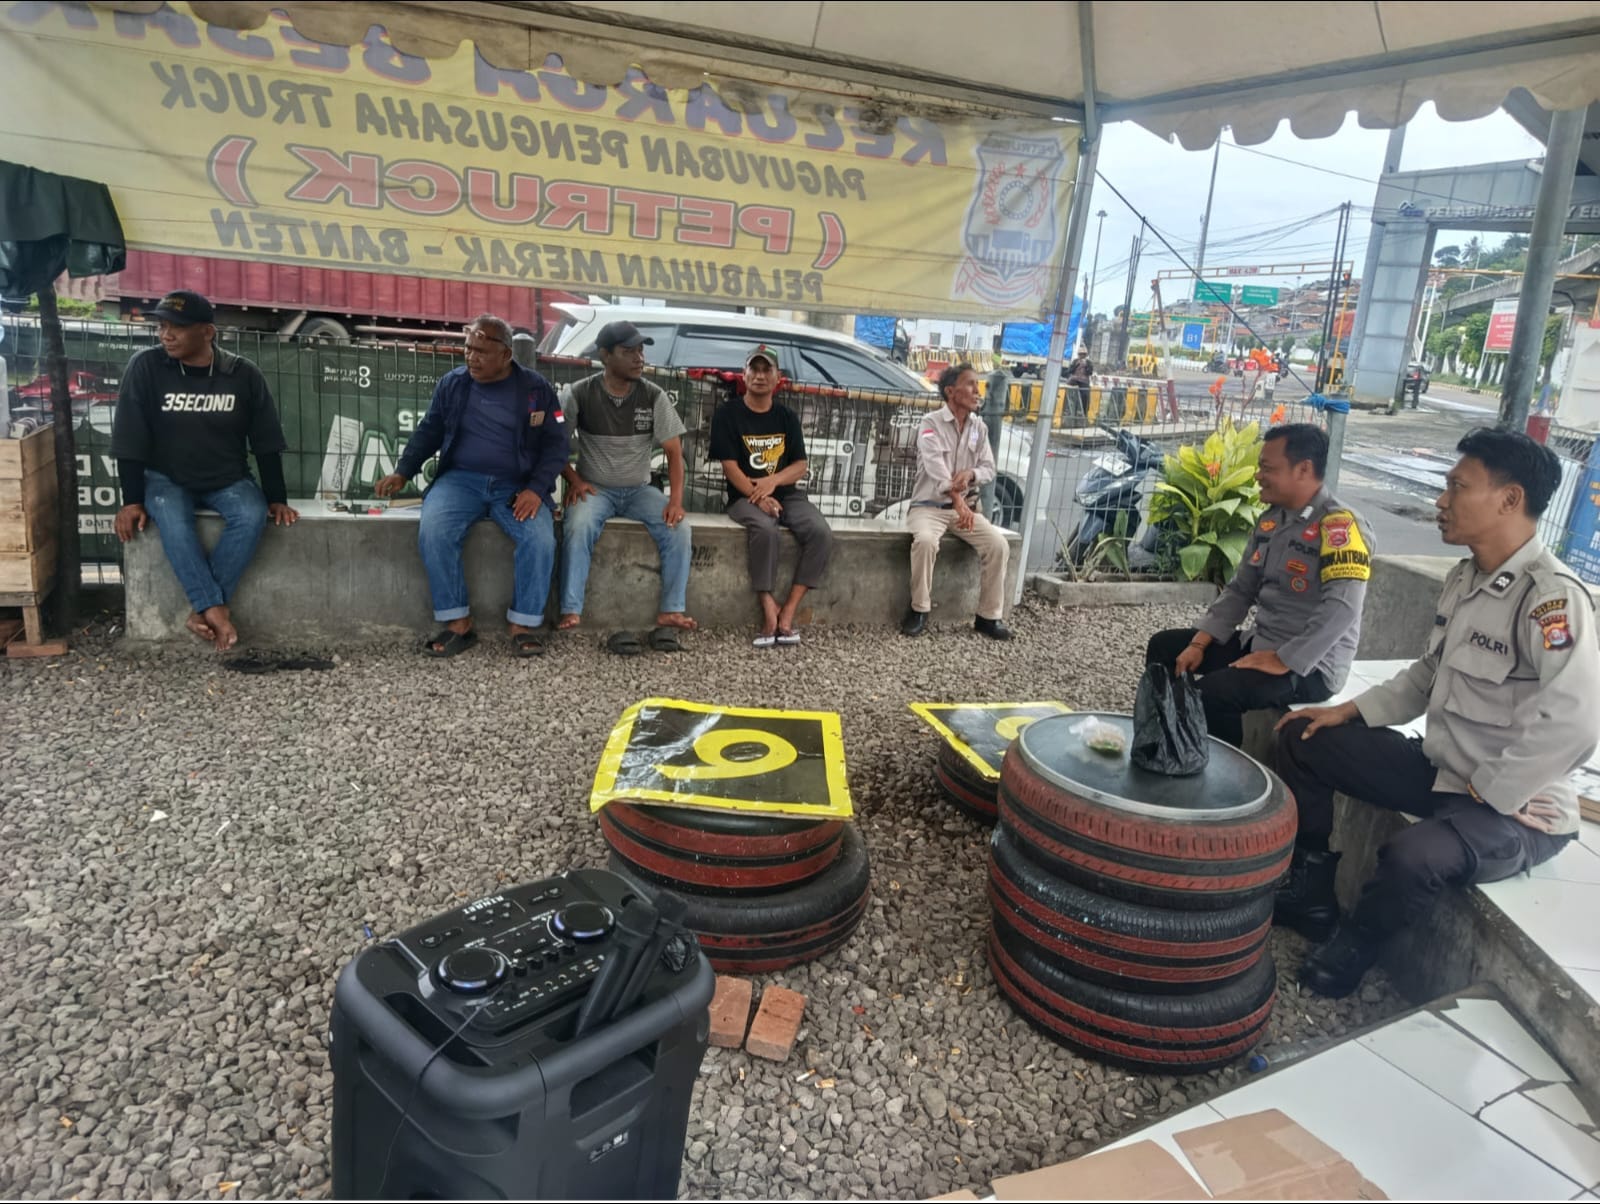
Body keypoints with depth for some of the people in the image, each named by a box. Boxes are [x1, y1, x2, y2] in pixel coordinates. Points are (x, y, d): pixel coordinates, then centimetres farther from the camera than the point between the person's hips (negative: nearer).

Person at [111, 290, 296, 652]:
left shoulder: (244, 374, -6)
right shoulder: (146, 367, -9)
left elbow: (266, 441, -1)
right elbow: (130, 439, -8)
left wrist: (277, 499, -5)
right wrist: (132, 500, -13)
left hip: (228, 479, 1)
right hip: (166, 478, -1)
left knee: (252, 516, -30)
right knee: (172, 522, -34)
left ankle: (202, 610, -25)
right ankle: (215, 609, -29)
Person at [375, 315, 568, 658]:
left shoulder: (536, 388, 1)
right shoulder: (451, 383, 6)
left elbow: (555, 444, 1)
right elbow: (428, 431, 14)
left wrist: (536, 489, -14)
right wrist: (402, 472, 0)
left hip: (517, 485, -1)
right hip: (461, 479, 1)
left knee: (540, 539, -29)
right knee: (433, 533, -28)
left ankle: (523, 624, -13)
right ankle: (457, 622, -15)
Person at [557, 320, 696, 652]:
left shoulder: (655, 396, -2)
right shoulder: (579, 394, -6)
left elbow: (674, 451, -3)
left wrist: (676, 500, -15)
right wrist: (574, 479, -14)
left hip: (639, 489, 2)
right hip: (594, 487, -2)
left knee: (679, 529, -24)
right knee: (578, 526, -34)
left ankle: (671, 613, -19)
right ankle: (571, 614, -30)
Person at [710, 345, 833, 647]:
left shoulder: (787, 416, 12)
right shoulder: (727, 413, 1)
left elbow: (800, 466, 6)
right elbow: (730, 466, -7)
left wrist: (773, 480, -15)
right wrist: (758, 497, -21)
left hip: (786, 494, 4)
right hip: (744, 496, -4)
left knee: (821, 532, -25)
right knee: (765, 528, -38)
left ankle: (788, 611, -22)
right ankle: (769, 609, -28)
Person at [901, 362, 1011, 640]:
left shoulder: (979, 428, 8)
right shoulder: (931, 424, -10)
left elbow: (989, 469, 7)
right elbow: (936, 467, -24)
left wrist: (970, 474, -18)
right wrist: (959, 502, -36)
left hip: (965, 506, 5)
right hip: (929, 505, -5)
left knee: (998, 545, -17)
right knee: (925, 541, -35)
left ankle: (988, 616, -5)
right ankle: (919, 610, -17)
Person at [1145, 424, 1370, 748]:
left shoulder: (1339, 526, -19)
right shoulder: (1271, 518, 8)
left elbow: (1341, 609, -28)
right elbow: (1240, 590, 12)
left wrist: (1283, 662, -27)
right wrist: (1199, 642, 1)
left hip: (1310, 664, -9)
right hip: (1259, 642, 9)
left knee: (1216, 689, -30)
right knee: (1163, 647, 9)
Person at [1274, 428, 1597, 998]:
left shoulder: (1551, 596, -24)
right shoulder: (1463, 579, 4)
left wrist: (1484, 795, -23)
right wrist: (1349, 711, 5)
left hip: (1514, 807, -9)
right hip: (1439, 766, 9)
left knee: (1413, 856, -37)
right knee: (1304, 737, 7)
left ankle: (1350, 950, -3)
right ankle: (1311, 891, 17)